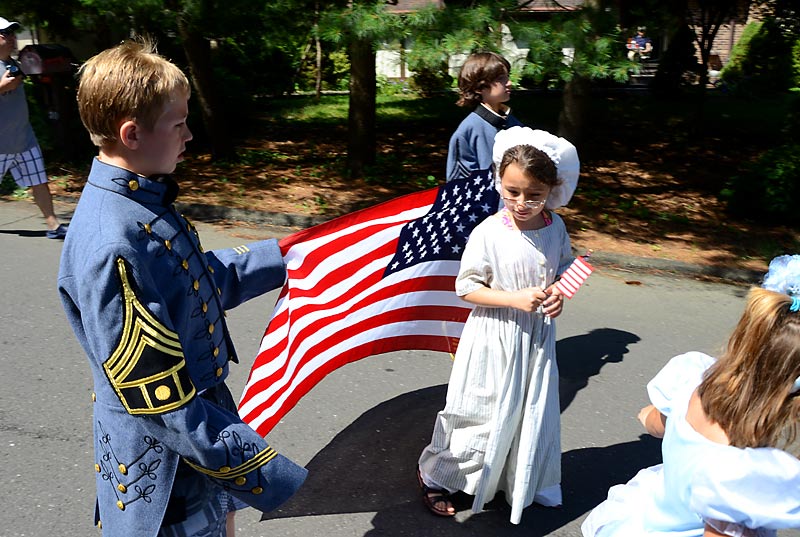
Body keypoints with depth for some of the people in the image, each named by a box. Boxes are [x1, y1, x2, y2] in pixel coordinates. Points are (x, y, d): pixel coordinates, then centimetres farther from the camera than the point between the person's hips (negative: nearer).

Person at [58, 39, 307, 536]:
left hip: (204, 409, 8)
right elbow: (157, 395, -29)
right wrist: (254, 469, -24)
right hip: (166, 458, -8)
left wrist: (283, 256, 16)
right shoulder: (110, 245, -31)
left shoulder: (145, 202, -1)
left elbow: (207, 279, 14)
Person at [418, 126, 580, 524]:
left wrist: (558, 293, -10)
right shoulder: (488, 233, -20)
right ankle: (433, 473, 31)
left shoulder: (555, 227, -4)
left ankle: (525, 484, 44)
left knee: (534, 412, 19)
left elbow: (565, 267, 12)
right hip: (496, 338, -5)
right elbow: (466, 286, -14)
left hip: (538, 338, 5)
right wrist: (515, 299, -24)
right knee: (485, 413, 7)